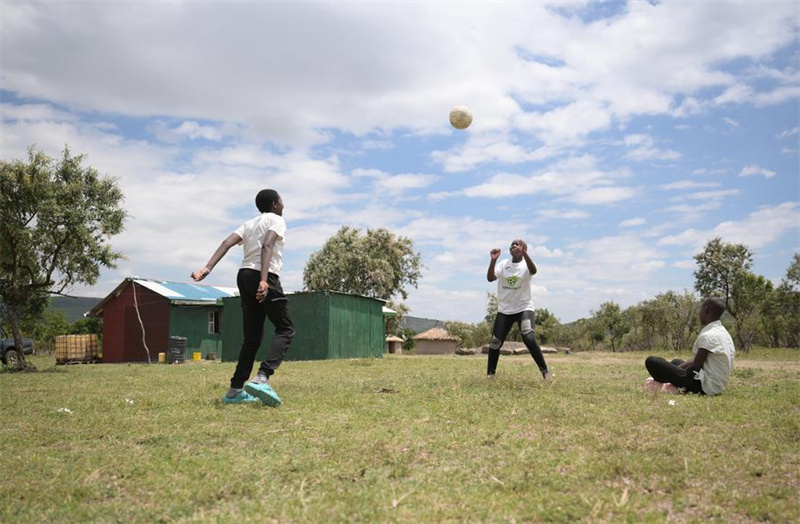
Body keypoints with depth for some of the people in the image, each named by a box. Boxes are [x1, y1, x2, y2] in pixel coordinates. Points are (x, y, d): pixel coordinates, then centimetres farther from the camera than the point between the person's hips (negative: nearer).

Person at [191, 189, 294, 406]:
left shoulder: (249, 224, 22)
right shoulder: (276, 220, 3)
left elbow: (227, 243, 5)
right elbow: (267, 246, -16)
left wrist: (207, 269, -5)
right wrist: (264, 280, -28)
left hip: (244, 275, 7)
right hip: (264, 277, -7)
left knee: (252, 336, 13)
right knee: (286, 329, -3)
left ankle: (235, 390, 10)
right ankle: (261, 378, -23)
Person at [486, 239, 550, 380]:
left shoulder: (526, 265, -8)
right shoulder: (503, 264, 1)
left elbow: (533, 271, -33)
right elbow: (490, 278, -14)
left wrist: (524, 253, -47)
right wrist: (493, 260, -28)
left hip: (524, 308, -3)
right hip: (504, 310, 3)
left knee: (529, 339, -22)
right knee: (495, 342, 1)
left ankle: (545, 371, -8)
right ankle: (490, 373, 19)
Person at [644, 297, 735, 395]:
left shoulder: (708, 336, -20)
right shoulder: (723, 332, 12)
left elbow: (695, 366, -18)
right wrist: (678, 368, 11)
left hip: (704, 386, -10)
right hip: (717, 386, 10)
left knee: (651, 361, -14)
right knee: (676, 362, 35)